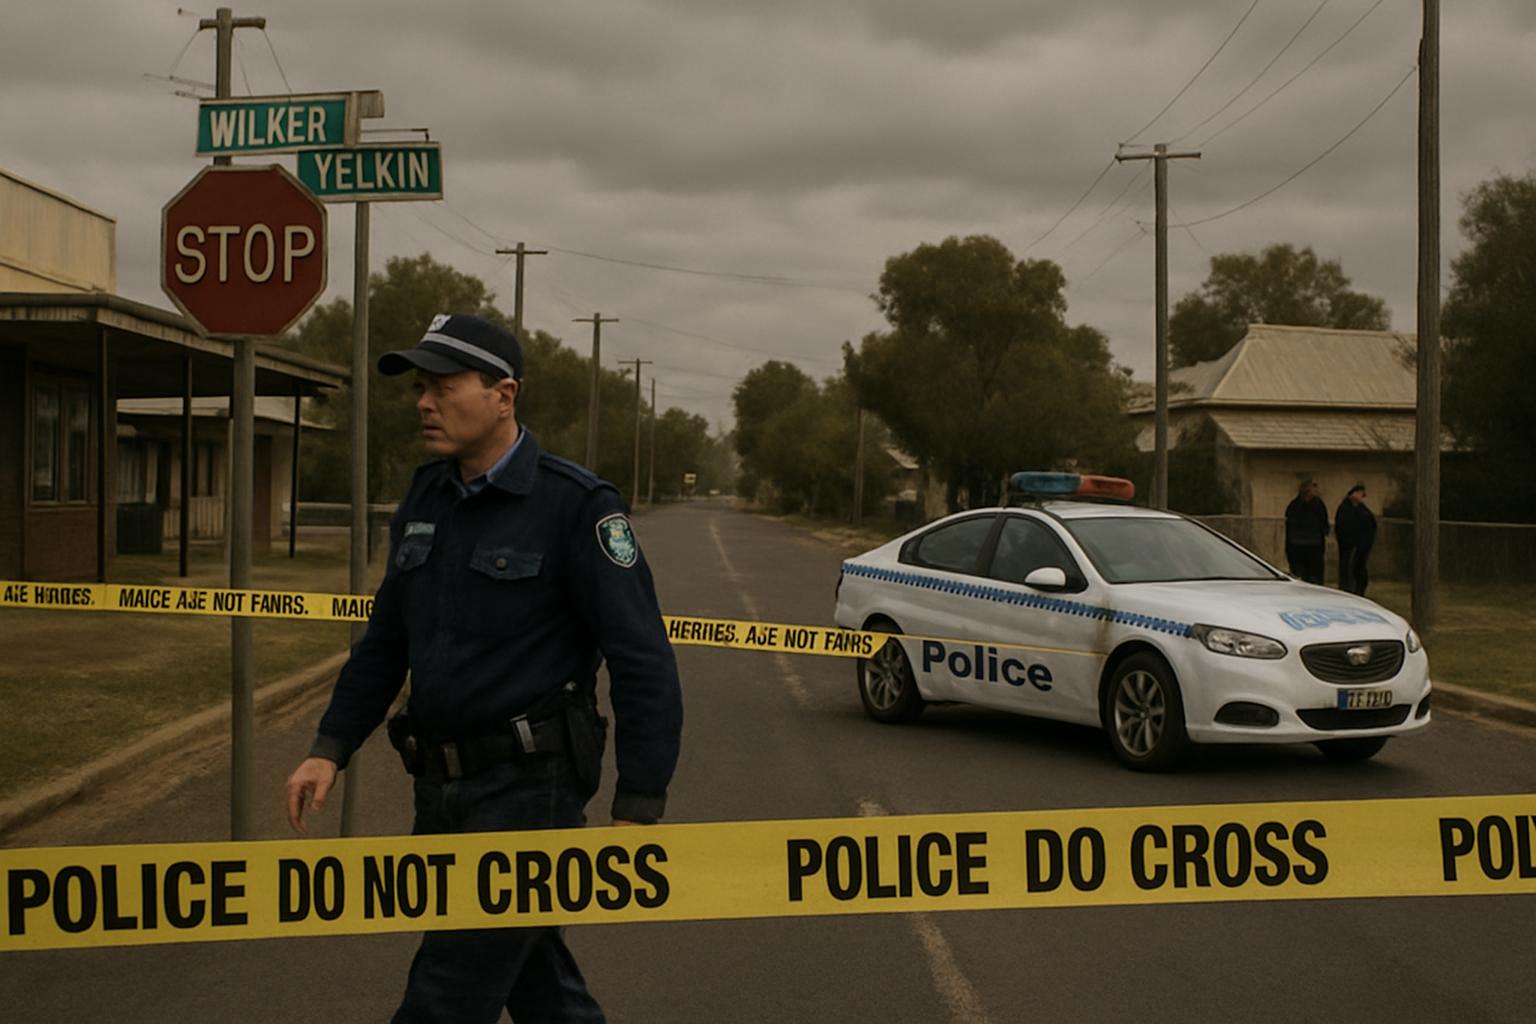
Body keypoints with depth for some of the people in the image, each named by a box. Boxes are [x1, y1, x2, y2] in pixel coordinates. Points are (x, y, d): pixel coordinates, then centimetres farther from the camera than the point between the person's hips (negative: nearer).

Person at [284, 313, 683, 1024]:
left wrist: (637, 811, -19)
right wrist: (331, 749, 8)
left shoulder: (577, 506, -13)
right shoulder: (425, 498, 9)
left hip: (527, 787, -7)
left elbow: (642, 660, -15)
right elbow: (385, 643, 18)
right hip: (441, 786, 7)